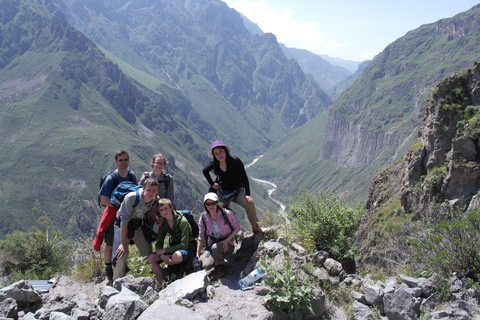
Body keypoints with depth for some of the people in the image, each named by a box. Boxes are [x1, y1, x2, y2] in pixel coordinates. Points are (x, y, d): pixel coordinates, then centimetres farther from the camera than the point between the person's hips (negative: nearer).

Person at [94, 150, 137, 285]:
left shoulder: (132, 175, 1)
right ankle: (109, 272, 22)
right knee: (110, 245, 3)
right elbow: (104, 200, -16)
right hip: (113, 213, -4)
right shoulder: (111, 179, -16)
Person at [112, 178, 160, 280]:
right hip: (122, 225, -6)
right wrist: (124, 244, -28)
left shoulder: (155, 199, -13)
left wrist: (156, 218, -7)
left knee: (148, 253, 4)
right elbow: (124, 220, -29)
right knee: (122, 255, -18)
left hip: (138, 226, 6)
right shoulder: (131, 198, -32)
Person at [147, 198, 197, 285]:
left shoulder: (182, 221, -19)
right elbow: (159, 243, 2)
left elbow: (184, 245, -22)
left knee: (176, 256, -41)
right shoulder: (163, 223, 1)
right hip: (173, 249, 6)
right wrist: (162, 256, -20)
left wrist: (164, 250, -21)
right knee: (150, 258, -15)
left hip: (188, 249, -6)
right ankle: (162, 282, -4)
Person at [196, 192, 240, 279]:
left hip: (227, 244, -3)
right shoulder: (203, 218, -5)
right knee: (207, 265, -25)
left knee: (215, 247, -38)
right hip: (212, 243, 3)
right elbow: (201, 237, 3)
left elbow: (237, 227, -4)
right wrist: (198, 254, -3)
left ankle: (220, 266, -6)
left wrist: (226, 241, -18)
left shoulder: (226, 214, -15)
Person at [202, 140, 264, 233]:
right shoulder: (215, 164, -11)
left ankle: (255, 227, -10)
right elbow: (205, 171, 11)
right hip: (222, 193, 3)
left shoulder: (235, 161, -21)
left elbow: (244, 178, -18)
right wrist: (212, 184, 6)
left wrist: (247, 194, -26)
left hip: (237, 191, -3)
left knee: (249, 203, -27)